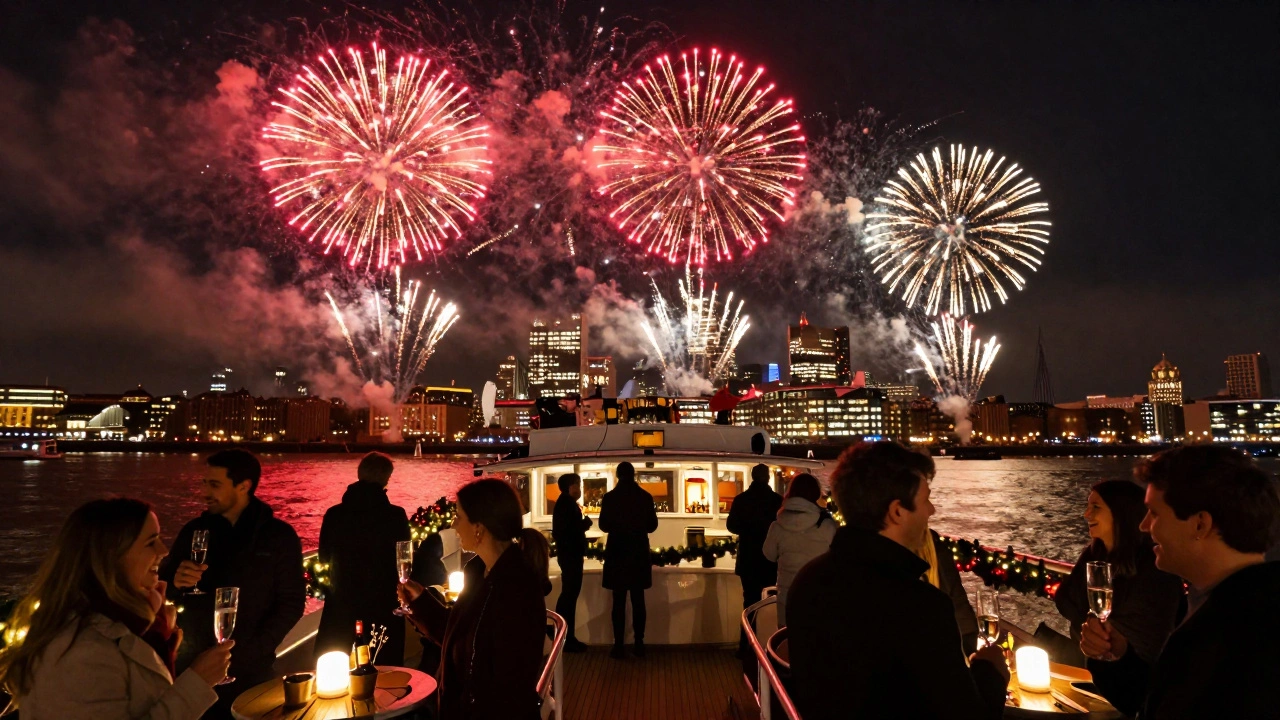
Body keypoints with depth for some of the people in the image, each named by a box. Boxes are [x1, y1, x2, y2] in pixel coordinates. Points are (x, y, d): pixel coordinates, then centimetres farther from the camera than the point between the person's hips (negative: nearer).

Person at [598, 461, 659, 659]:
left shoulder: (609, 497, -7)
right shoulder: (645, 497, -3)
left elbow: (604, 525, -1)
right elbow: (652, 525, 2)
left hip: (617, 553, -1)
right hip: (639, 553, 2)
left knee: (619, 601, 4)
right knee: (638, 600, 9)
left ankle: (619, 646, 4)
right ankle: (639, 644, 11)